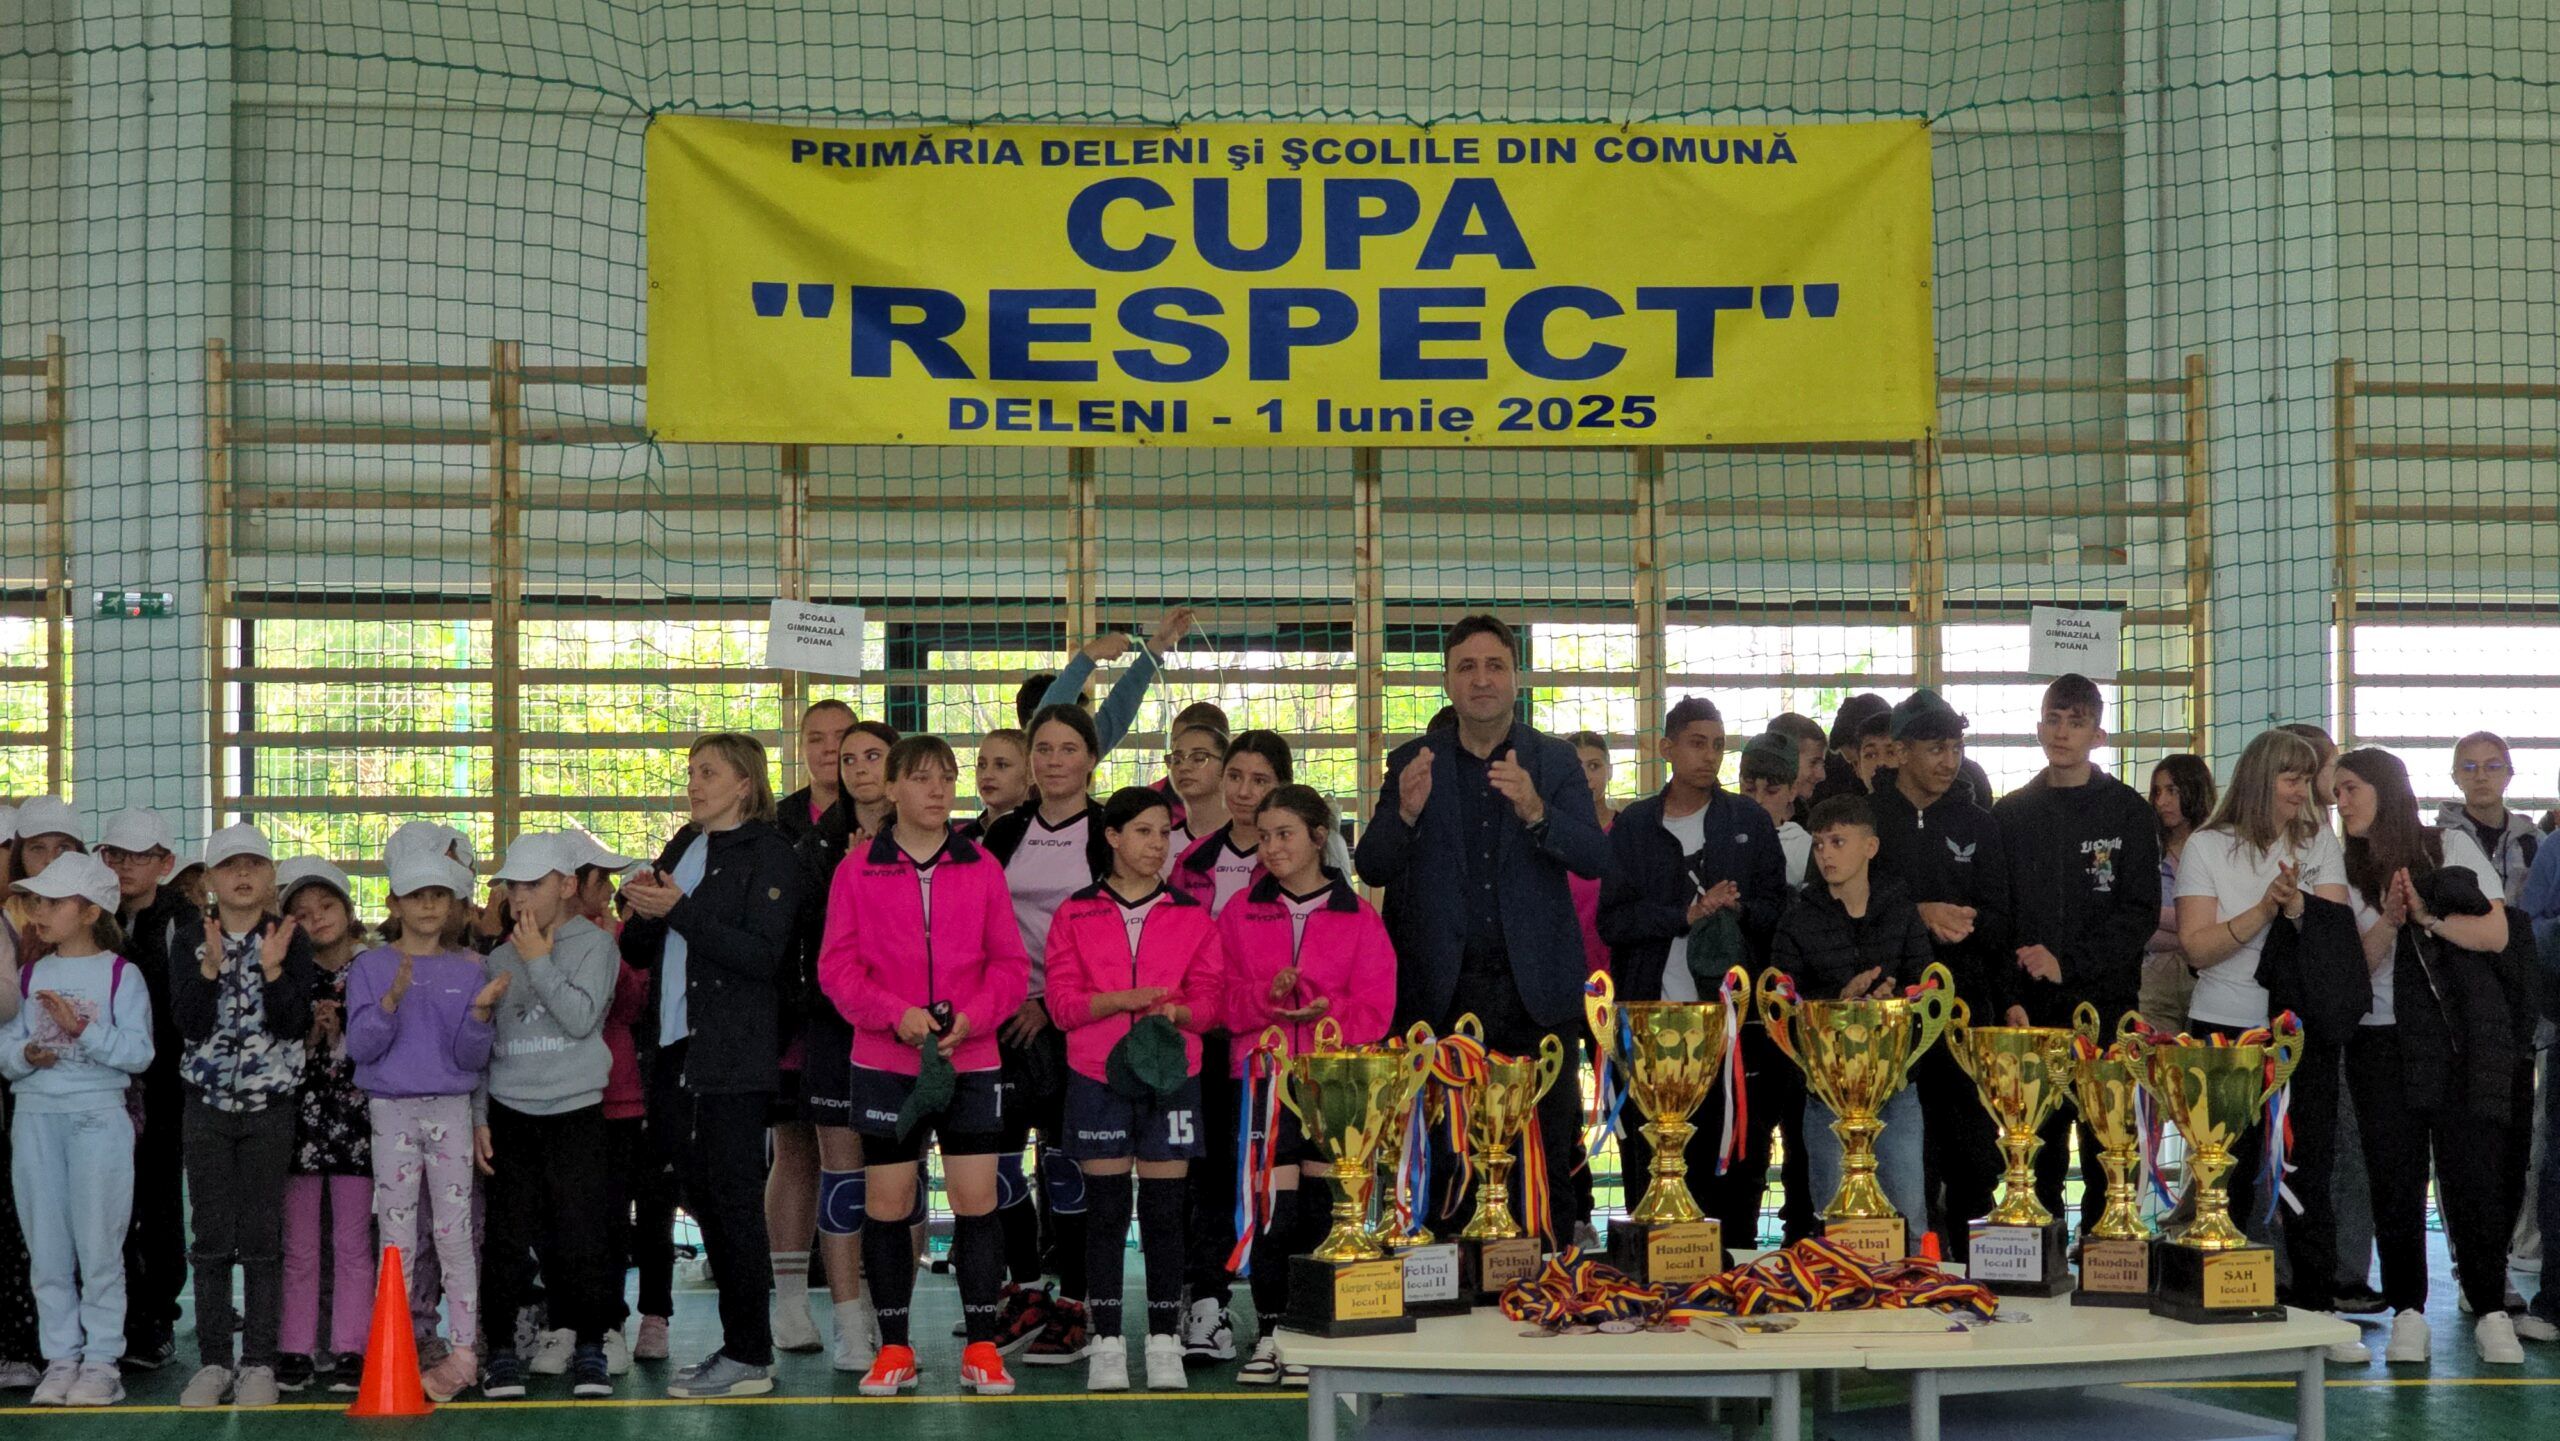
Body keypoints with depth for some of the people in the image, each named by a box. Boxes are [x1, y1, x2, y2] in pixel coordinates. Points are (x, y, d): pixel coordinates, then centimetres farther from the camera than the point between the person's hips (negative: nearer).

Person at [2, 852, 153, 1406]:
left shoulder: (120, 975, -2)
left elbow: (139, 1051, -10)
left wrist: (82, 1029, -19)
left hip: (98, 1116, -4)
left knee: (98, 1244, -2)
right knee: (46, 1246, 6)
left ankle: (102, 1360, 5)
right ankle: (61, 1356, 14)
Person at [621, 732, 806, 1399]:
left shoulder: (770, 853, -5)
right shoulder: (683, 848, 18)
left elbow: (763, 954, -17)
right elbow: (639, 952, 19)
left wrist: (679, 911, -18)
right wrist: (642, 912, -3)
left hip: (734, 1060, -8)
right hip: (676, 1051, 8)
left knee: (735, 1200, -6)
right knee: (704, 1199, 10)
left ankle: (750, 1356, -1)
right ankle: (737, 1342, 19)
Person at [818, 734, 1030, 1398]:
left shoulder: (982, 868, 5)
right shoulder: (857, 870, 1)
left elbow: (1010, 964, 4)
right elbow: (837, 966, -2)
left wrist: (970, 1018, -12)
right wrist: (895, 1014, -16)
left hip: (971, 1061, 1)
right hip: (884, 1063, 0)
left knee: (977, 1201, -1)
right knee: (887, 1205, 5)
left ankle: (982, 1350, 9)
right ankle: (894, 1350, 17)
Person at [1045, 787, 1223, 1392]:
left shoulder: (1192, 916, 8)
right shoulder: (1075, 915, 5)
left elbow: (1209, 999, 6)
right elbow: (1063, 1001, -2)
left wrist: (1176, 1012, -15)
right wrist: (1124, 998, -16)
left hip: (1171, 1074, 1)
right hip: (1097, 1075, -1)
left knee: (1164, 1209, 0)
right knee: (1105, 1209, 1)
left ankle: (1165, 1343, 7)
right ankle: (1106, 1343, 8)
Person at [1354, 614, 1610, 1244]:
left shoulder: (1555, 760, 6)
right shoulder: (1413, 763, 8)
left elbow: (1596, 859, -5)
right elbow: (1372, 868, 1)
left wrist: (1535, 812, -23)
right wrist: (1406, 812, -19)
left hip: (1534, 986, 0)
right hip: (1445, 989, 0)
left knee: (1545, 1162, 2)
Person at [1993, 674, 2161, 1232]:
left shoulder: (2128, 813, 3)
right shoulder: (2011, 814, 11)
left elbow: (2140, 913, -4)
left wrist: (2068, 963, -13)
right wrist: (2015, 976, -4)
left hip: (2105, 1003, -2)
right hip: (2030, 1008, 2)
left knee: (2105, 1149, -4)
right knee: (2037, 1149, 4)